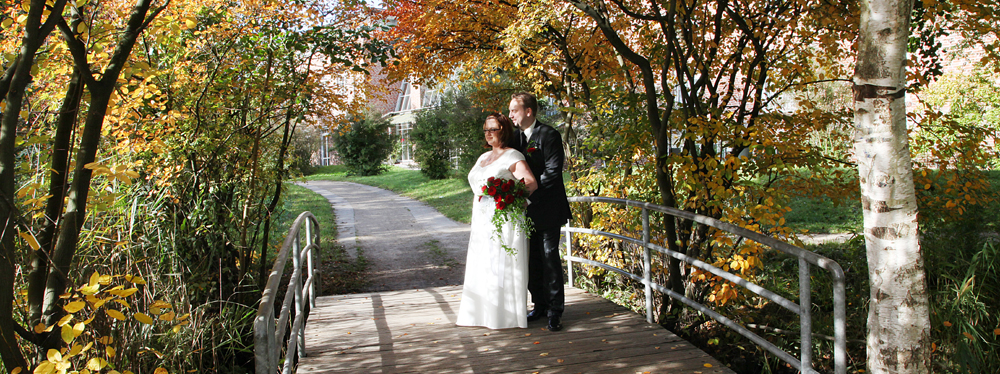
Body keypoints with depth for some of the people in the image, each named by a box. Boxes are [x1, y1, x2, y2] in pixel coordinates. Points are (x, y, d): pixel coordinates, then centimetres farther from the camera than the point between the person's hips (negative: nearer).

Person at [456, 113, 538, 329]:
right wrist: (475, 219, 16)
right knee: (481, 266, 8)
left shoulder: (512, 156, -7)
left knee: (502, 266, -6)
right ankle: (478, 314, 15)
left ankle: (507, 316, 2)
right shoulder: (483, 158, 19)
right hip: (482, 223, 8)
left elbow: (531, 183, -19)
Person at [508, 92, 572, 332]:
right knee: (532, 260, 11)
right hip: (526, 211, 7)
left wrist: (529, 195, -20)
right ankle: (540, 305, 22)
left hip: (546, 209, -7)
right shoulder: (515, 136, 11)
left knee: (549, 258, -4)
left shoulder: (548, 135, -10)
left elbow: (552, 172, -17)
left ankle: (555, 311, 1)